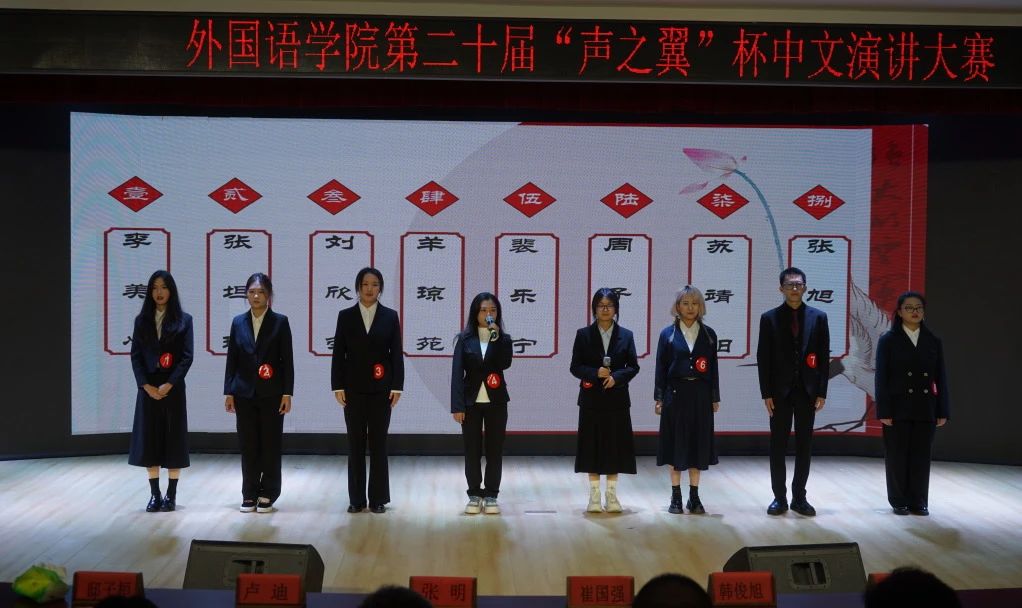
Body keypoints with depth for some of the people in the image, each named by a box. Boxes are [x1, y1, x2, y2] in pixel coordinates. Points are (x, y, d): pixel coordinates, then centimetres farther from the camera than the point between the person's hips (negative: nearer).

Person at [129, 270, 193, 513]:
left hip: (173, 387, -2)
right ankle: (155, 494, 10)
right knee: (149, 438, 2)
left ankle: (171, 495, 9)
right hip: (148, 387, 2)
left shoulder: (184, 320, 1)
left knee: (173, 438, 1)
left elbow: (187, 356, -4)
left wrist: (169, 384, -13)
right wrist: (146, 385, -10)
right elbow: (135, 356, 2)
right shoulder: (141, 320, 7)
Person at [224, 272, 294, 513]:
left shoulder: (280, 322, -1)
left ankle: (267, 494, 13)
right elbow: (232, 359, 7)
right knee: (248, 445, 5)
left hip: (271, 393, -2)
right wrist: (228, 392, 2)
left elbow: (287, 360, -3)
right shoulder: (238, 322, 6)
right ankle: (249, 494, 15)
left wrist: (287, 393, -8)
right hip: (244, 393, 2)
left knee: (271, 445, 3)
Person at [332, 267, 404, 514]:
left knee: (378, 443, 2)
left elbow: (396, 354, 1)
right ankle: (356, 499, 10)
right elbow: (338, 354, 3)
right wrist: (338, 386, -4)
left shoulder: (390, 316, 4)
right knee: (356, 443, 4)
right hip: (353, 388, 1)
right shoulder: (345, 316, 4)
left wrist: (397, 386, -5)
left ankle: (378, 498, 9)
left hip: (381, 388, 0)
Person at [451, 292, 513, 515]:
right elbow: (457, 373, -3)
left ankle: (491, 495, 12)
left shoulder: (503, 339, 3)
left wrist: (496, 338, -20)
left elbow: (504, 364, -15)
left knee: (494, 450, 4)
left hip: (496, 402, 0)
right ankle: (474, 495, 14)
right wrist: (457, 405, -8)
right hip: (471, 402, 0)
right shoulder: (465, 339, 1)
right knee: (472, 451, 4)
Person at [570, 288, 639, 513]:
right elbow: (575, 367, 0)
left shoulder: (626, 335, 5)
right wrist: (595, 373, -17)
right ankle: (594, 497, 10)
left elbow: (633, 366, 3)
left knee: (615, 445, 3)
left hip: (616, 399, 1)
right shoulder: (584, 334, 3)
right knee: (592, 446, 1)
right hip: (591, 399, -1)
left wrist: (616, 377, -15)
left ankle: (612, 496, 13)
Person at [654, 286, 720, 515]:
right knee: (675, 443, 2)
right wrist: (658, 398, -3)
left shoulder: (708, 334, 6)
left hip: (700, 394, 1)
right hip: (675, 393, -1)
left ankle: (694, 497, 14)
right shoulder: (668, 333, 2)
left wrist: (715, 398, 4)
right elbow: (661, 367, 1)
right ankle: (676, 497, 11)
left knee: (698, 443, 5)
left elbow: (713, 367, 7)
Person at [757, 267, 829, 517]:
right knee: (778, 446, 4)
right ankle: (780, 497, 12)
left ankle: (799, 497, 14)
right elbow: (763, 358, 0)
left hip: (807, 391, 1)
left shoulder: (818, 317, 4)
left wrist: (822, 392, -3)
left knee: (804, 446, 6)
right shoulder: (769, 318, 1)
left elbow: (824, 357, 3)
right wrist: (766, 393, -6)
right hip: (780, 391, -1)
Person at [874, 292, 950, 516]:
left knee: (921, 456, 6)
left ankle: (918, 501, 15)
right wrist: (883, 411, -11)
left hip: (925, 409, 3)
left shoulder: (933, 341, 7)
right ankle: (899, 501, 13)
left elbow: (940, 378, 7)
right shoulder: (888, 340, -1)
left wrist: (942, 411, 1)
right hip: (898, 408, -2)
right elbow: (881, 378, -5)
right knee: (897, 457, 3)